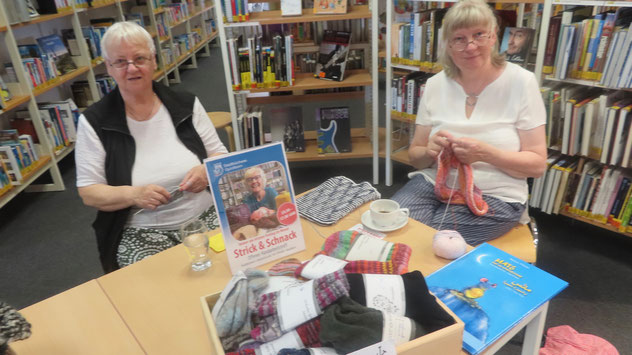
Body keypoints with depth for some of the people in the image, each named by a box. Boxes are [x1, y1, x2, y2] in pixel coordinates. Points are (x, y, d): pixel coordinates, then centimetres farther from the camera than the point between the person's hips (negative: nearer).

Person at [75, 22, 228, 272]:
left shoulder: (187, 105, 5)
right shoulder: (94, 122, -1)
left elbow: (221, 156, 10)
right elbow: (88, 193, 0)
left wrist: (208, 171, -13)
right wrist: (134, 194, -19)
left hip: (207, 218, 3)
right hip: (141, 234, -2)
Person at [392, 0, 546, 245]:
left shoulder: (521, 82, -6)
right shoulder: (435, 84, 2)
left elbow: (537, 164, -5)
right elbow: (415, 156, 7)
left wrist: (486, 153, -23)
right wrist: (430, 152, -17)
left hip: (495, 197, -2)